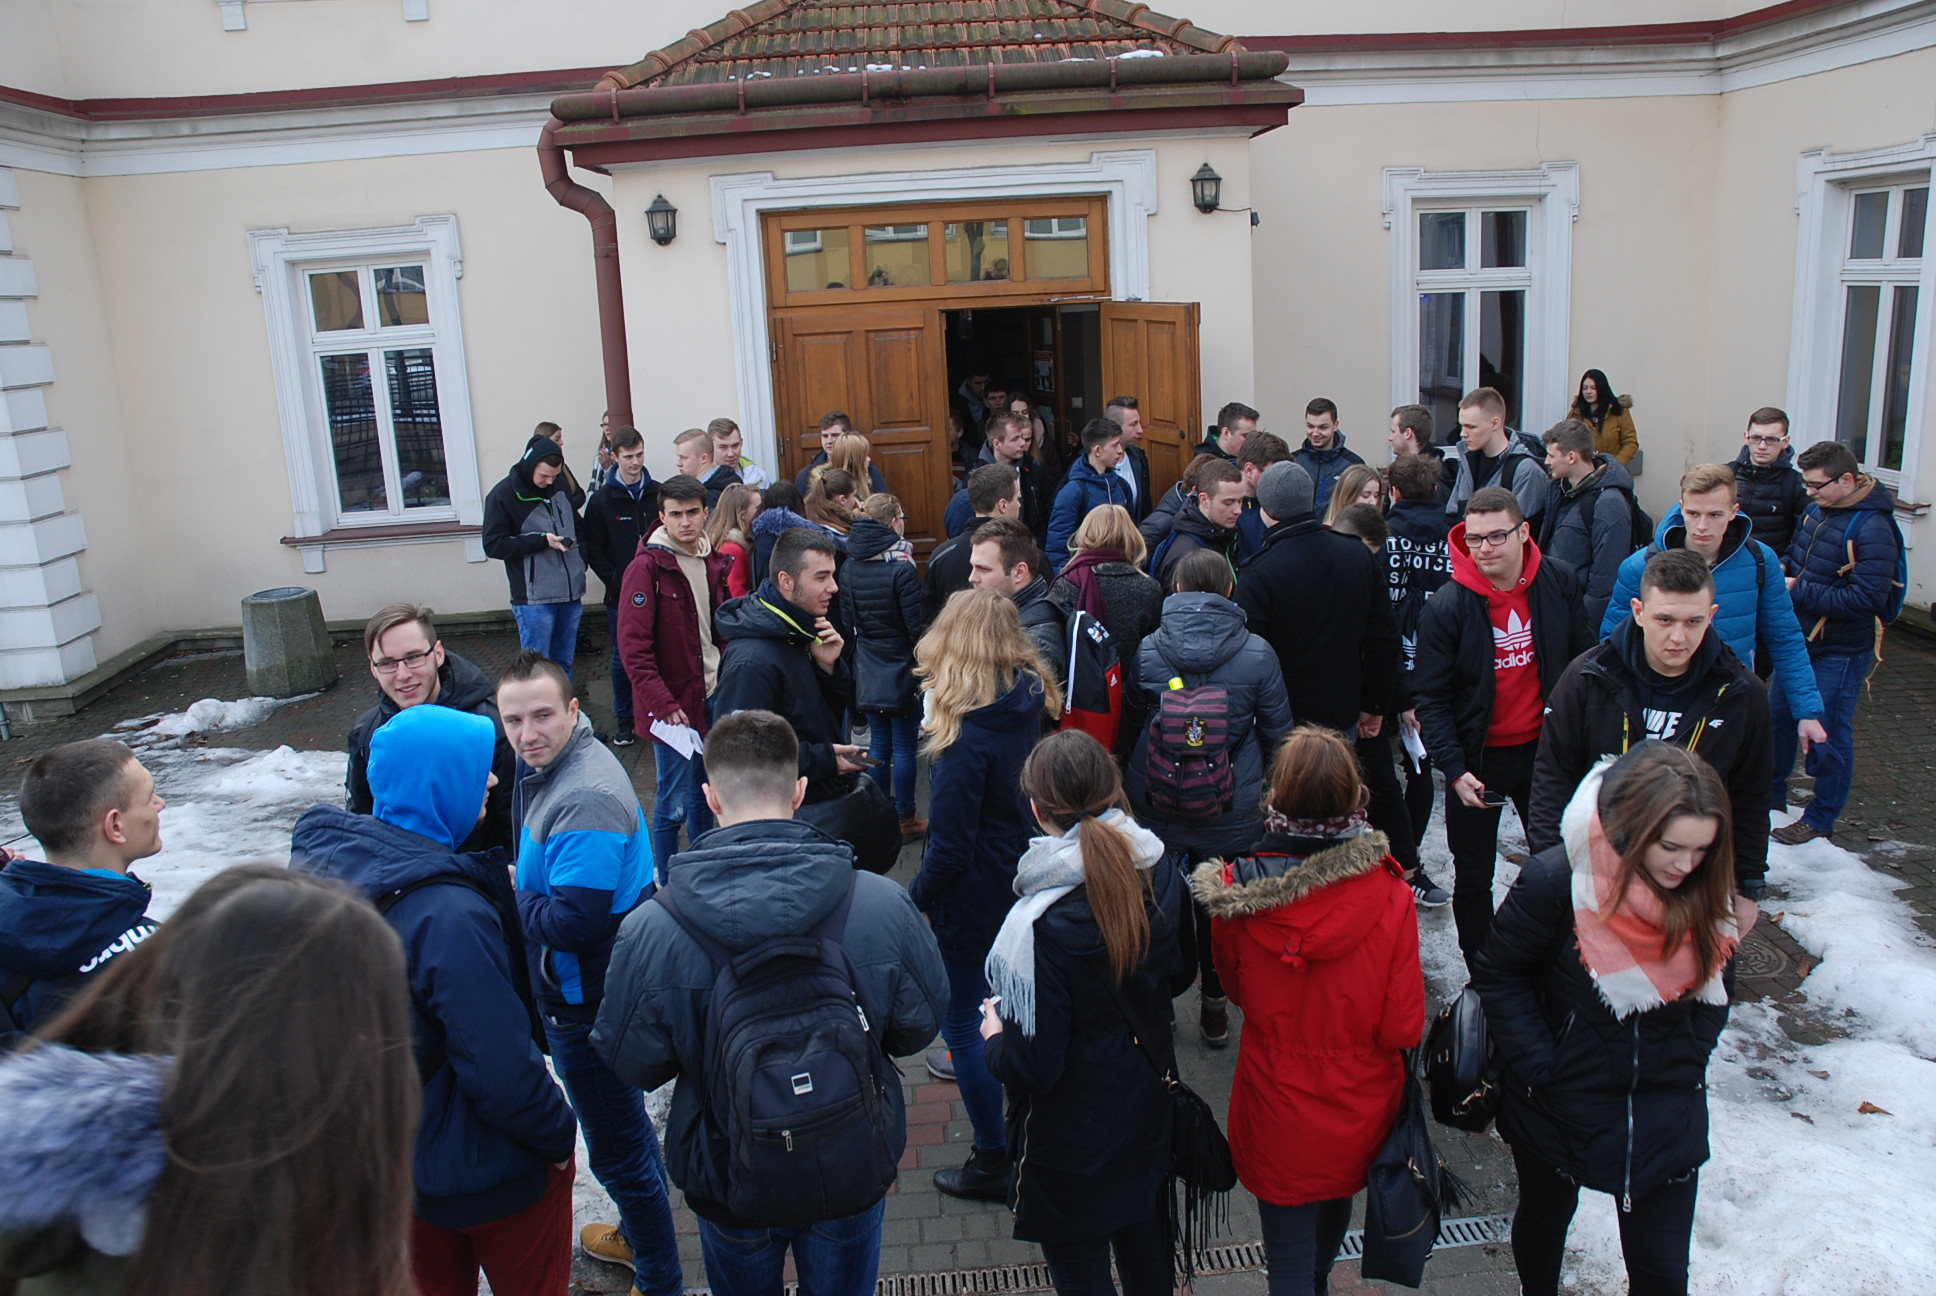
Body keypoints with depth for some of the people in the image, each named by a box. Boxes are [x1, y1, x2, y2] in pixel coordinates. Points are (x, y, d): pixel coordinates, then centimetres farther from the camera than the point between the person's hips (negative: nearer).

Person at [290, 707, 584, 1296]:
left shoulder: (320, 856, -9)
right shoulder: (450, 916, -36)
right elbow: (502, 1071, -31)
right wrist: (557, 1136, -14)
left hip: (391, 1154, 8)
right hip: (484, 1173, -8)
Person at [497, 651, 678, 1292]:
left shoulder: (587, 799, -30)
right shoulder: (548, 768, 3)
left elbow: (572, 922, -32)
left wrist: (510, 892, -16)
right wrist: (519, 885, -2)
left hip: (590, 1000, -10)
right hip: (578, 990, 10)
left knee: (616, 1143, 6)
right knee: (624, 1124, 27)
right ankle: (638, 1235, 49)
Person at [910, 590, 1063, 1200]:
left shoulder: (967, 737, -27)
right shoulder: (1030, 703, -5)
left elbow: (950, 847, -22)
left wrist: (916, 899, -8)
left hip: (976, 895, -7)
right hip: (1025, 877, 8)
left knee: (961, 1022, 8)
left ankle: (995, 1162, 19)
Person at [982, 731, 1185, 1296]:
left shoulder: (1041, 925, -33)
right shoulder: (1162, 877, -12)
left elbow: (1032, 1066, -26)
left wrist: (994, 1035, -6)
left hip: (1074, 1139, -6)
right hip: (1149, 1105, 6)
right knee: (1143, 1237, 29)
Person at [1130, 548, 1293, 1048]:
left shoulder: (1146, 650, -9)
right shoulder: (1256, 653, -11)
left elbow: (1129, 723, 4)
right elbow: (1277, 732, 0)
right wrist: (1269, 788, 17)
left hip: (1157, 807, 1)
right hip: (1231, 813, -1)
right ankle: (1214, 1003, 30)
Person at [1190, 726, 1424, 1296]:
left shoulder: (1236, 893, -22)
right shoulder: (1390, 897, -24)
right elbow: (1403, 1028, -16)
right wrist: (1350, 1021, 3)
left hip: (1276, 1112, -2)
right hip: (1359, 1114, 3)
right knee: (1336, 1207, 33)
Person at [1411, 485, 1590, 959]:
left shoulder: (1560, 583, -7)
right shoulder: (1447, 604, -16)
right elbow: (1430, 697, -12)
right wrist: (1455, 770, -20)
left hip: (1545, 748, 3)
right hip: (1478, 758, -3)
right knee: (1473, 879, 10)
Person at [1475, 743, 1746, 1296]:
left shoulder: (1706, 893, -12)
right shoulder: (1557, 879, -24)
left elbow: (1712, 991, 6)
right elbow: (1497, 974, -13)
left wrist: (1689, 1057, -4)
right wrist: (1540, 1067, -17)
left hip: (1666, 1119, 2)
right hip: (1561, 1105, -2)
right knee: (1544, 1220, 23)